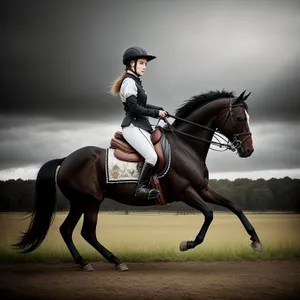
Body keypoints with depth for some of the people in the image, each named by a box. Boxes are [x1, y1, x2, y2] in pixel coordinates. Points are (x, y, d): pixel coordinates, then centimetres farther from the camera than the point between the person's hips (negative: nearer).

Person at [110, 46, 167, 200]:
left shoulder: (135, 82, 19)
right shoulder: (129, 82, -10)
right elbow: (134, 108, -17)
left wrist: (160, 109, 13)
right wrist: (156, 113, -9)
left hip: (141, 126, 10)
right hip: (132, 126, -10)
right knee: (152, 156, -23)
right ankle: (141, 188, -18)